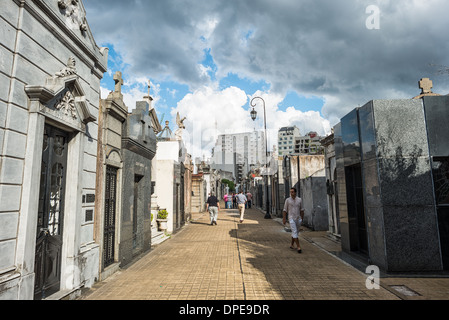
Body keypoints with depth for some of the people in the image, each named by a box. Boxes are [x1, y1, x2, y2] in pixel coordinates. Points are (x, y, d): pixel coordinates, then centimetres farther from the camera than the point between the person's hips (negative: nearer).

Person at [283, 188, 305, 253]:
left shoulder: (299, 200, 2)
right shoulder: (288, 200, -4)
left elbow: (301, 210, 9)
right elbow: (285, 210, -1)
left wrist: (302, 218, 7)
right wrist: (284, 219, -5)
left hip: (298, 219, 3)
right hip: (291, 219, -3)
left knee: (295, 232, 12)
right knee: (295, 232, -12)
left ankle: (291, 245, 27)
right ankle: (298, 247, -11)